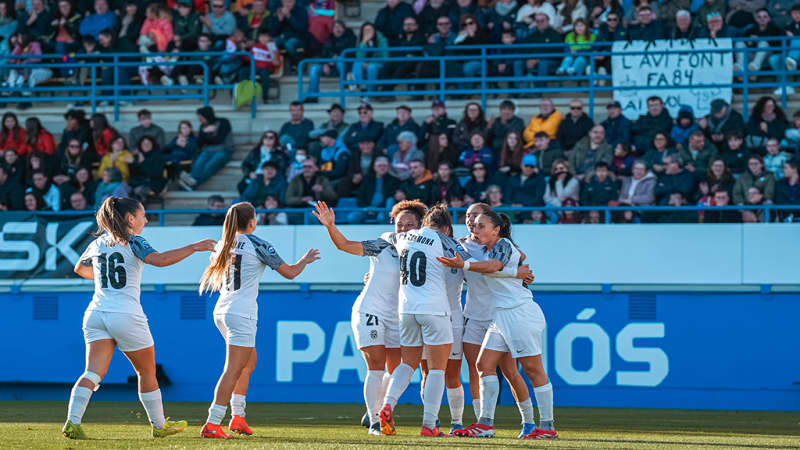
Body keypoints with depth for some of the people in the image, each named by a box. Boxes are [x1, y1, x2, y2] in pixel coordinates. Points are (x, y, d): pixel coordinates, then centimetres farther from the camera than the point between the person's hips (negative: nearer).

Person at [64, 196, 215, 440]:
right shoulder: (132, 242, -5)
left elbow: (79, 269, 31)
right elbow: (160, 260, -23)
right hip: (126, 316, -5)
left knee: (94, 372, -4)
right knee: (147, 372, 12)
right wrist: (194, 247, -19)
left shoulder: (98, 244, 13)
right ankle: (159, 425, 23)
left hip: (96, 314, 5)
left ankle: (72, 422, -23)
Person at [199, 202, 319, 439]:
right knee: (233, 371, -8)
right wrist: (304, 261, 18)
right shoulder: (257, 244, -9)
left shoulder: (222, 245, 9)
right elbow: (289, 272, -2)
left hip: (221, 311, 8)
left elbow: (213, 280, 25)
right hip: (241, 314, -8)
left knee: (249, 361, 22)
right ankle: (212, 425, -15)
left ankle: (238, 417, 21)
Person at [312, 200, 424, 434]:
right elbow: (345, 245, -13)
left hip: (395, 318, 6)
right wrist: (331, 226, -30)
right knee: (376, 368, -11)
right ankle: (374, 422, -7)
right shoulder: (383, 246, -8)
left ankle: (376, 412, 27)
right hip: (369, 312, -6)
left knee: (395, 371, 8)